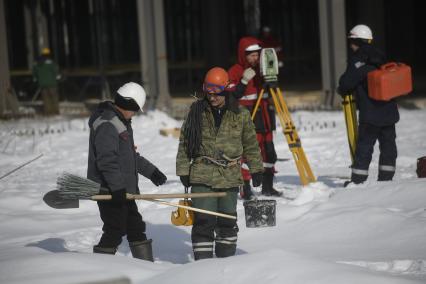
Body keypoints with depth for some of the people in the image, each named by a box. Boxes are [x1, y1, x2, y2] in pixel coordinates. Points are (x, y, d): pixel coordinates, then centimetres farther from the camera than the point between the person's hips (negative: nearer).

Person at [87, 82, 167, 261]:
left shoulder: (121, 122, 18)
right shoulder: (106, 125, -17)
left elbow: (130, 155, 28)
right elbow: (106, 161, -25)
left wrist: (150, 171, 28)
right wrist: (118, 188, -30)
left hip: (122, 189, 11)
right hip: (109, 190, -11)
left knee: (135, 227, 15)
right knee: (115, 231, -9)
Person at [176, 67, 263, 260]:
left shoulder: (240, 115, 3)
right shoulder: (197, 112, 1)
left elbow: (251, 144, 13)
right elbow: (184, 142, 6)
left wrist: (256, 169, 12)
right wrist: (183, 170, 3)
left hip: (230, 177, 2)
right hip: (202, 177, -1)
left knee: (228, 222, 11)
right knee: (203, 221, -7)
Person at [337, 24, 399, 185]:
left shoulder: (357, 59, -11)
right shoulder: (380, 57, 12)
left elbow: (347, 81, -11)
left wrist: (342, 90, 12)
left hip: (370, 113, -7)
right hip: (389, 111, 7)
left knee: (364, 145, -2)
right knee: (388, 144, 10)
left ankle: (358, 180, -1)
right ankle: (386, 178, 12)